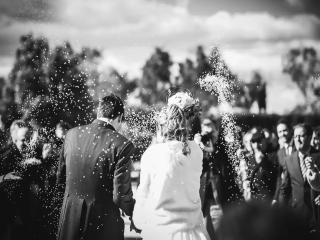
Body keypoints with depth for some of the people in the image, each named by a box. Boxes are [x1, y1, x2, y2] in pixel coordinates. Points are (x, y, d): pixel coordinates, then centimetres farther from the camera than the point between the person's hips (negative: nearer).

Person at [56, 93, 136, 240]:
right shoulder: (122, 145, -17)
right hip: (103, 223, -4)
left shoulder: (72, 134, -1)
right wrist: (134, 212, 3)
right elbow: (120, 195, -17)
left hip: (70, 219, 5)